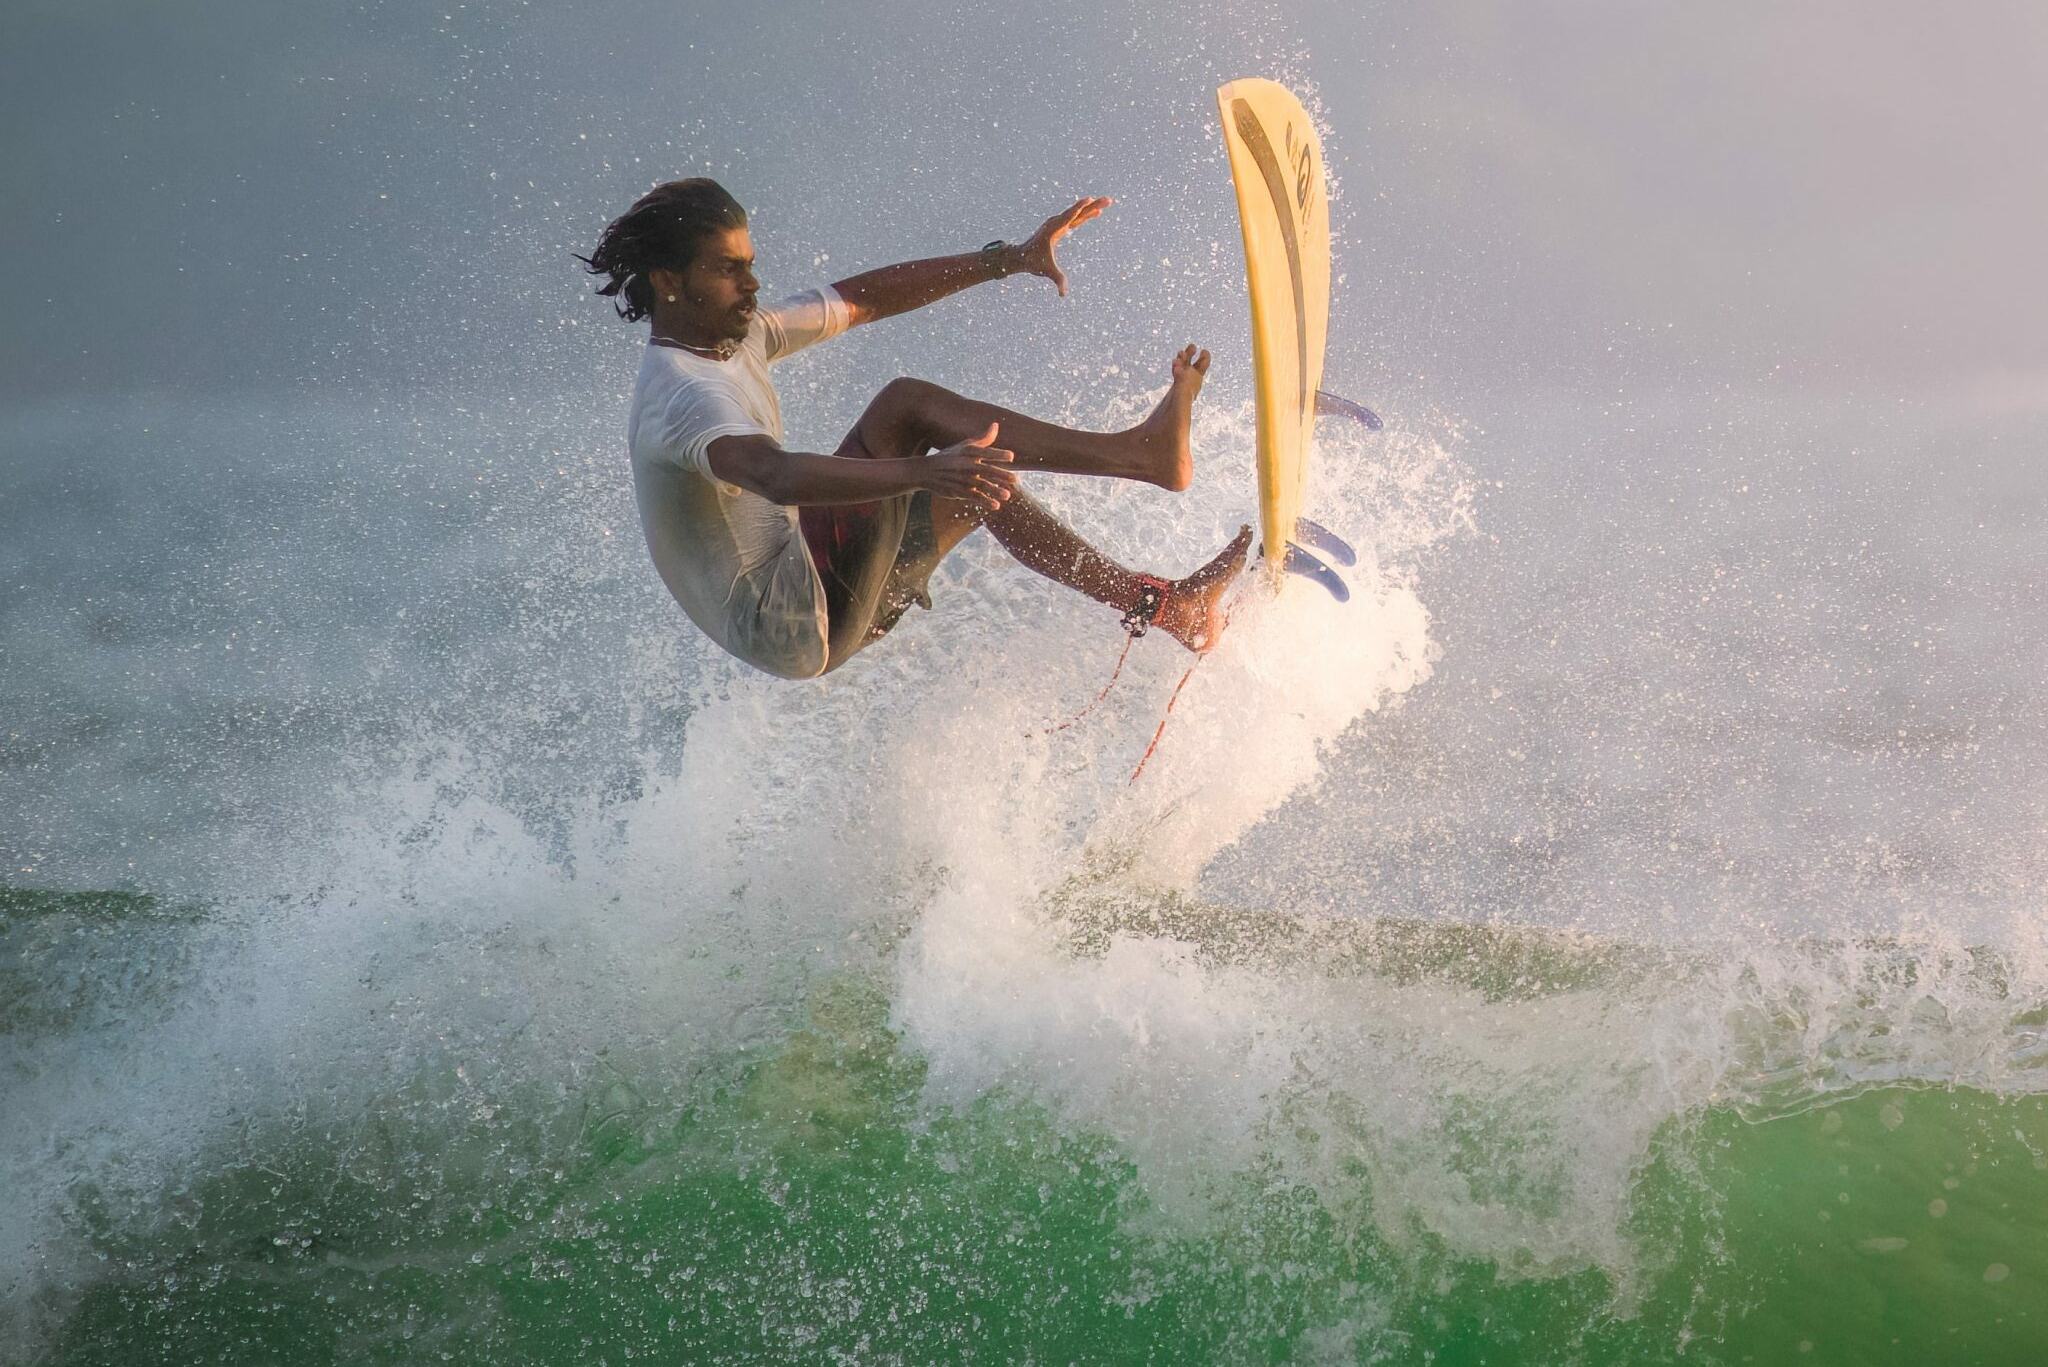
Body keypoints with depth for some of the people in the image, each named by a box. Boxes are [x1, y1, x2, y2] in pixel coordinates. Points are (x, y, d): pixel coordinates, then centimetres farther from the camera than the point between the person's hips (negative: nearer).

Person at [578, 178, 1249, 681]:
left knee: (982, 484, 13)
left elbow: (862, 299, 12)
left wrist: (1008, 259, 9)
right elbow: (775, 475, -43)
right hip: (791, 627, -10)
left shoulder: (729, 337, 7)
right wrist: (922, 471, -56)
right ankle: (1136, 453, -15)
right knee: (905, 405, -17)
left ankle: (1161, 604, 17)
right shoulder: (682, 393, -23)